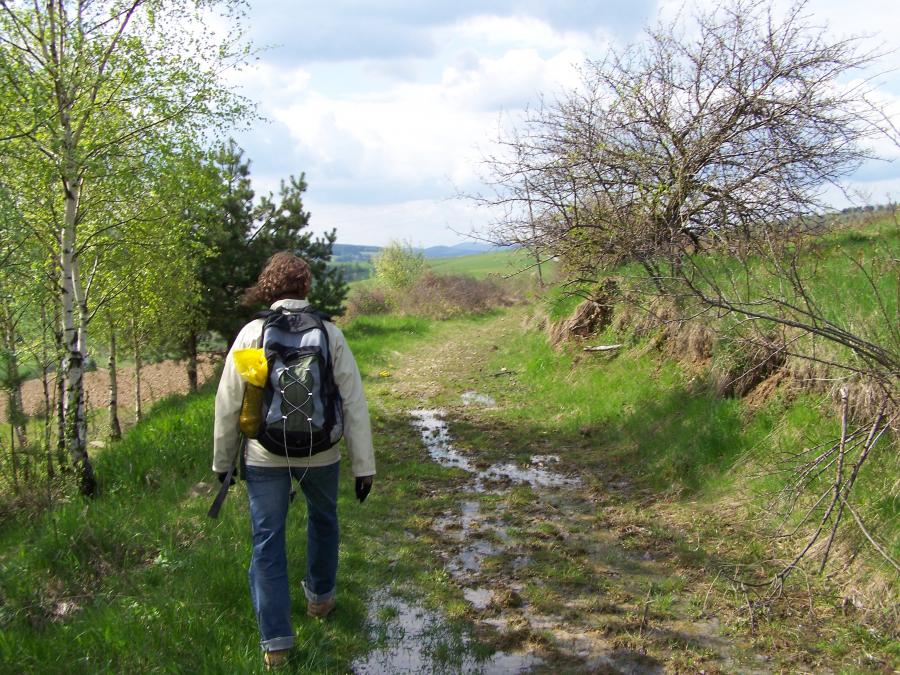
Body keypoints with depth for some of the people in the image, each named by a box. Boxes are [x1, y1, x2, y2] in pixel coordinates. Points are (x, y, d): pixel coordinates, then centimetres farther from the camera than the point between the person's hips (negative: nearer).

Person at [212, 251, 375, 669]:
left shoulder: (253, 333, -6)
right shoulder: (330, 333, -6)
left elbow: (228, 403, -3)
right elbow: (354, 403, -7)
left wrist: (222, 460, 9)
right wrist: (363, 464, -1)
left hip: (265, 457, -1)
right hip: (320, 453, 1)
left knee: (267, 542, 8)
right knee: (322, 520, 26)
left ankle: (275, 642, 11)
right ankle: (320, 597, 44)